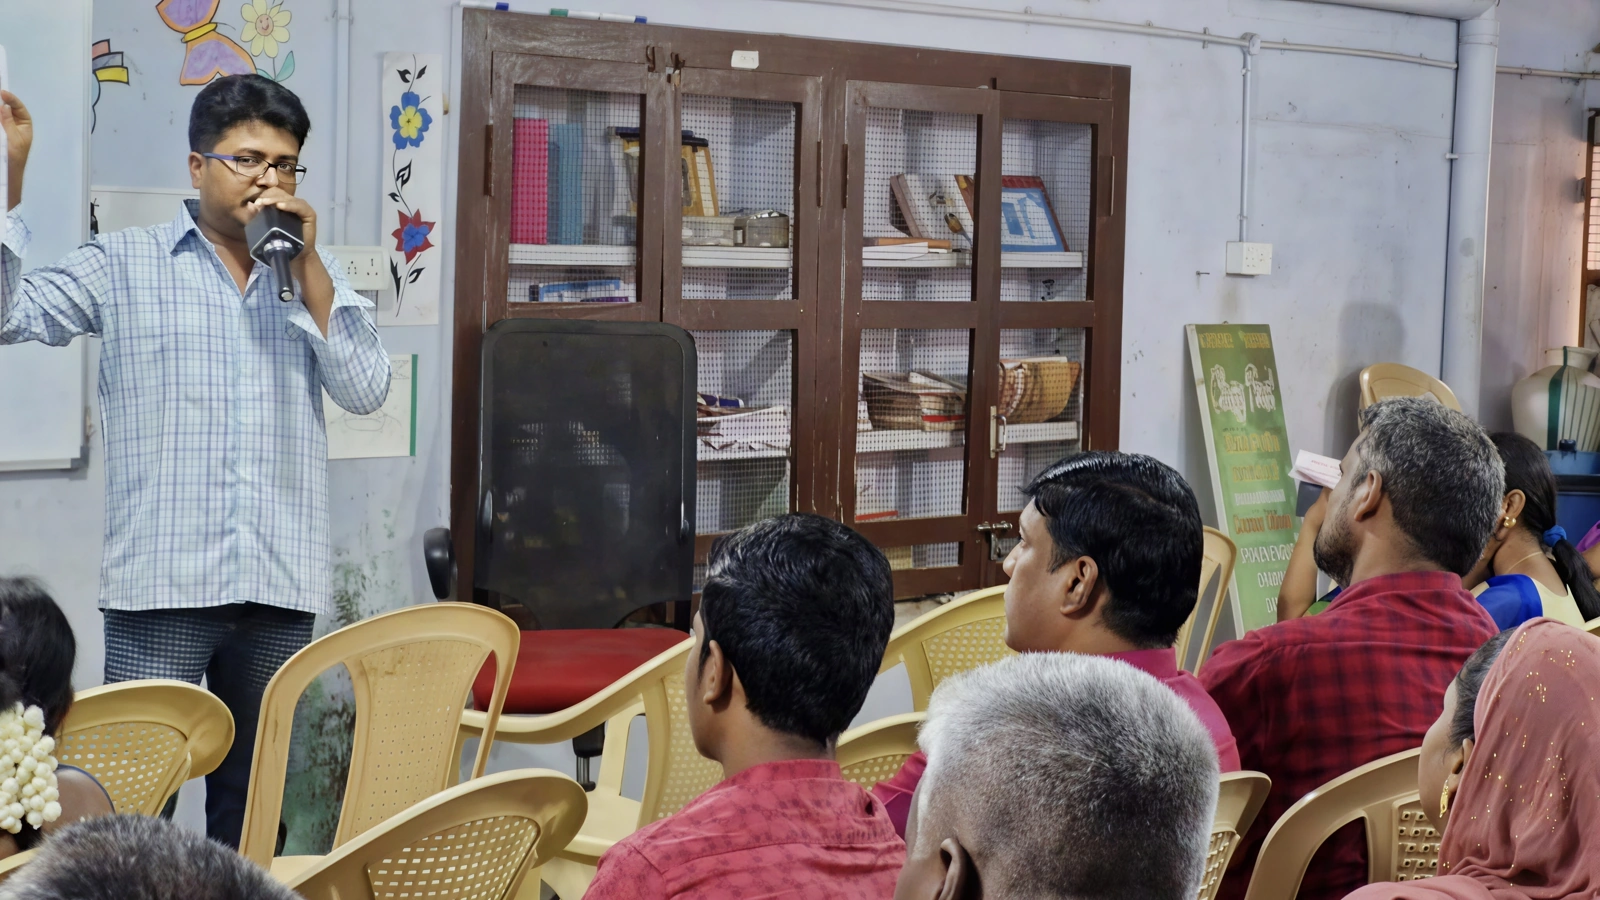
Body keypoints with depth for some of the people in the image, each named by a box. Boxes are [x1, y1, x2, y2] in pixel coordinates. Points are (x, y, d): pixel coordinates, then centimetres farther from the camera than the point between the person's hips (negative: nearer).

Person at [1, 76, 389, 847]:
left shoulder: (313, 274, 12)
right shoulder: (125, 263, 4)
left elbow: (365, 391, 1)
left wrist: (308, 265, -6)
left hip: (280, 585, 3)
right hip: (161, 581, -3)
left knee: (252, 798, 12)